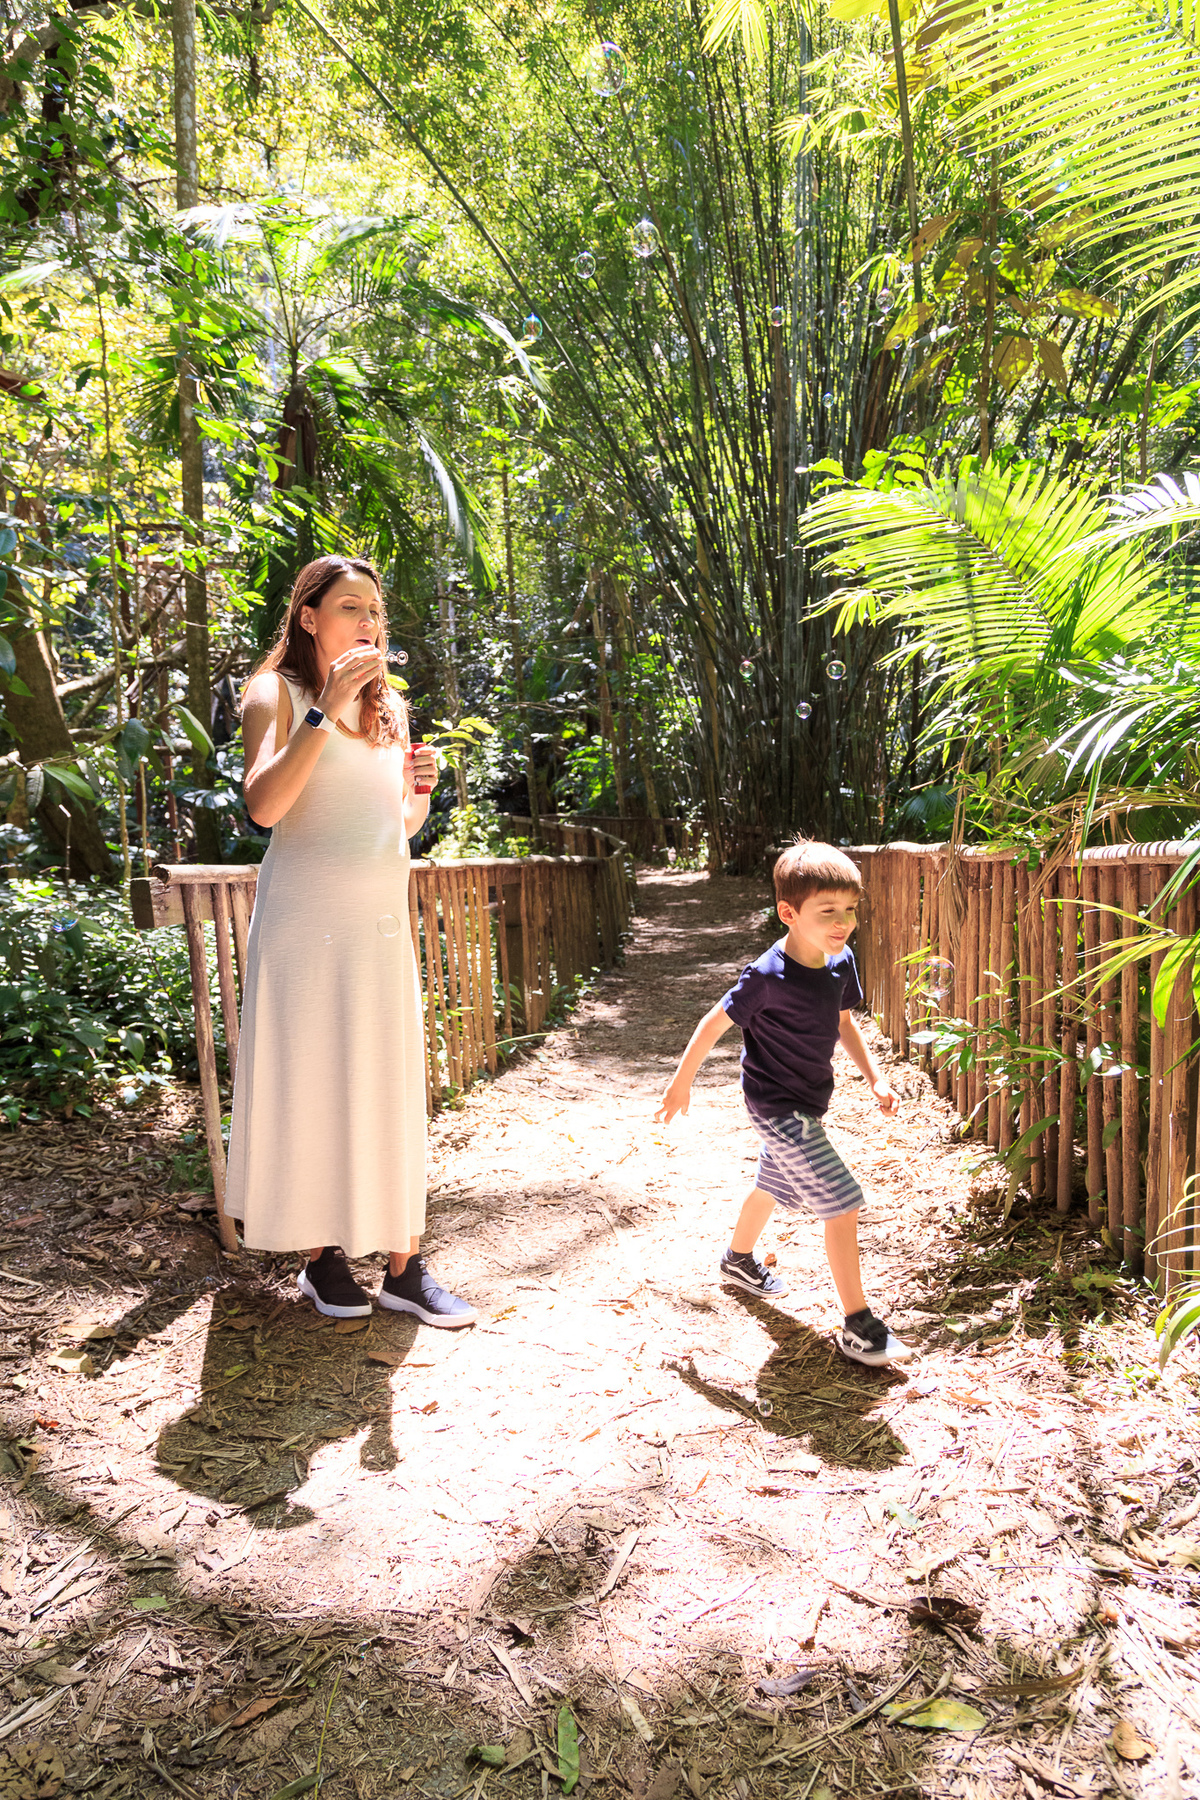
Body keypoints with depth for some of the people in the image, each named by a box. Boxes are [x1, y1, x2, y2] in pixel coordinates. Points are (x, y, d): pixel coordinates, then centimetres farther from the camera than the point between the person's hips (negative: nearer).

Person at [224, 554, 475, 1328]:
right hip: (307, 913, -5)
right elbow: (263, 804, -19)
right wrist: (326, 711, -21)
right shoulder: (278, 692, -2)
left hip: (383, 915, 6)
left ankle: (405, 1265, 11)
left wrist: (419, 787, 0)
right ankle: (321, 1252, 17)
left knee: (392, 1085, 5)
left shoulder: (390, 704, 15)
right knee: (309, 1079, 1)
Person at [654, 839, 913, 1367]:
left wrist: (876, 1079, 6)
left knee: (773, 1185, 29)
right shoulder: (769, 976, -27)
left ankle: (739, 1259, 55)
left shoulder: (841, 961, -6)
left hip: (806, 1102, 8)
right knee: (842, 1203, -11)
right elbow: (714, 1023, -15)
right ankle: (858, 1328, 0)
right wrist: (681, 1083, -6)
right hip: (777, 1105, -8)